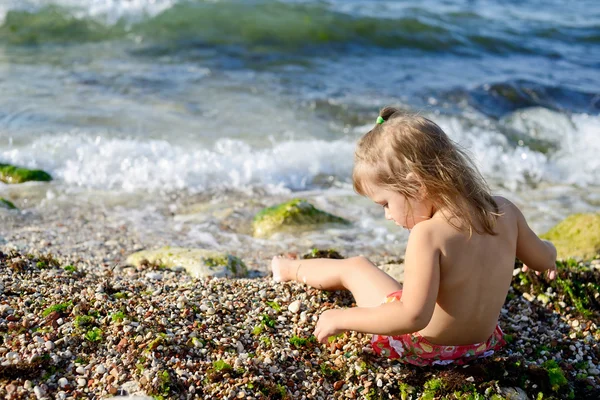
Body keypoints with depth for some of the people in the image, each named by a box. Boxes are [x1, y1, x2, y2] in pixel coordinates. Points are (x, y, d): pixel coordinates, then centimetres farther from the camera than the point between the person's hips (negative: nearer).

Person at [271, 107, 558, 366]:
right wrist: (547, 251, 31)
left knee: (354, 268, 14)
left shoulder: (429, 234, -31)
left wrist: (342, 319, -24)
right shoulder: (504, 211, -11)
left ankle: (291, 269, 42)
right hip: (483, 343, 6)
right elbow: (544, 259, 7)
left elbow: (414, 317, -34)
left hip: (425, 347, -5)